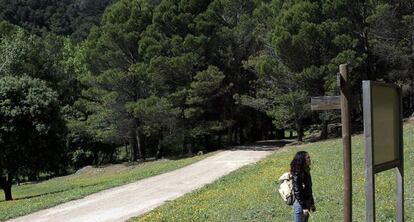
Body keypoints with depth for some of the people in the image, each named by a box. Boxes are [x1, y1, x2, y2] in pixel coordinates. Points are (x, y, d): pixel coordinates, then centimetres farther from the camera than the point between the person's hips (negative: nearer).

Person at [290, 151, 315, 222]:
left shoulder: (306, 171, 8)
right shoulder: (297, 174, -20)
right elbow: (297, 192, -21)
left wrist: (312, 203, 19)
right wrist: (304, 207, -21)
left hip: (307, 203, 9)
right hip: (300, 204, -9)